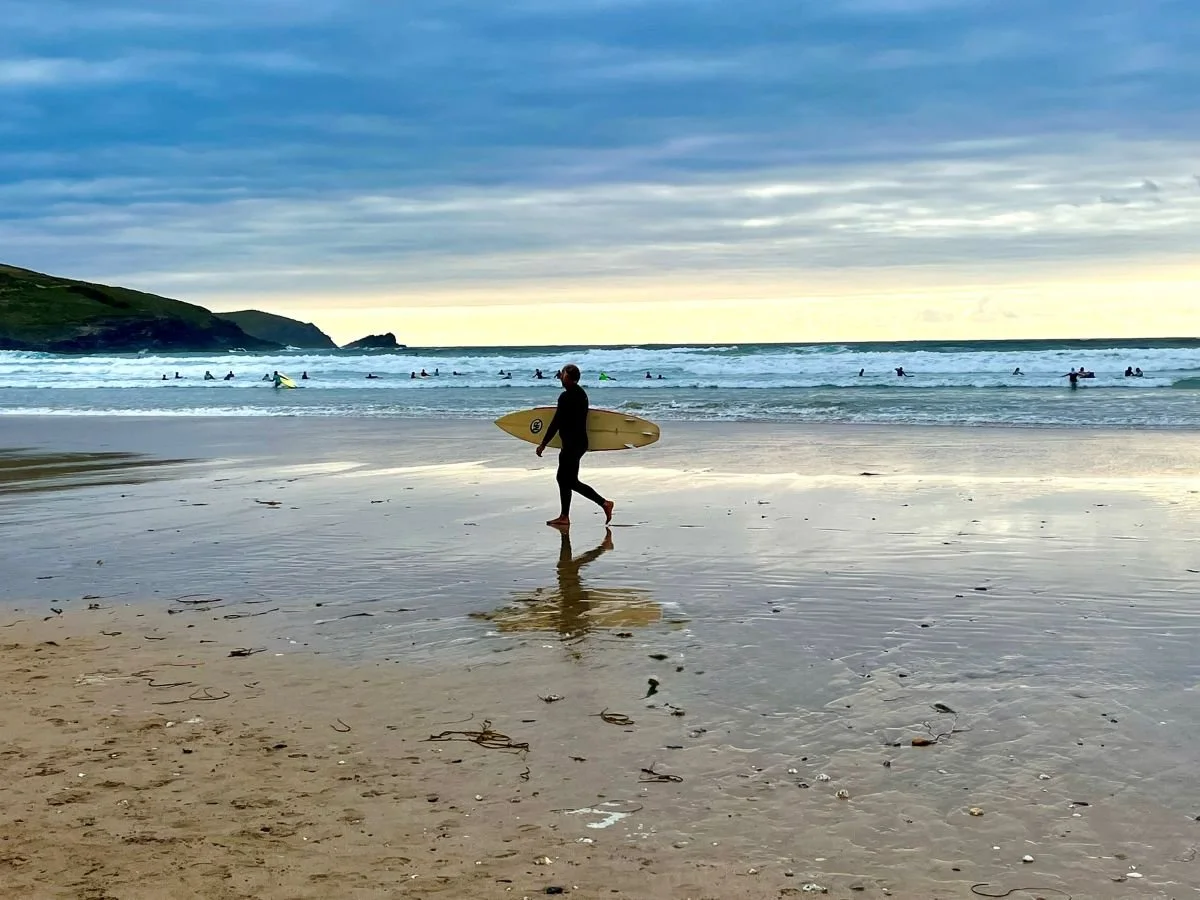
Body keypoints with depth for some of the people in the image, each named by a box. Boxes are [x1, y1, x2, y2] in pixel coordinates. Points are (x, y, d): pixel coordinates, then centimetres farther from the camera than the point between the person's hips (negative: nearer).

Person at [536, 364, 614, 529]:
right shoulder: (581, 393, 12)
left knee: (571, 481, -5)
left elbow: (556, 422, -18)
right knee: (563, 478, 14)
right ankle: (564, 517, 16)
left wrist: (543, 444, -14)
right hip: (580, 441, 10)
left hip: (572, 444, -10)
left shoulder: (567, 396, -17)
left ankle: (604, 503, -9)